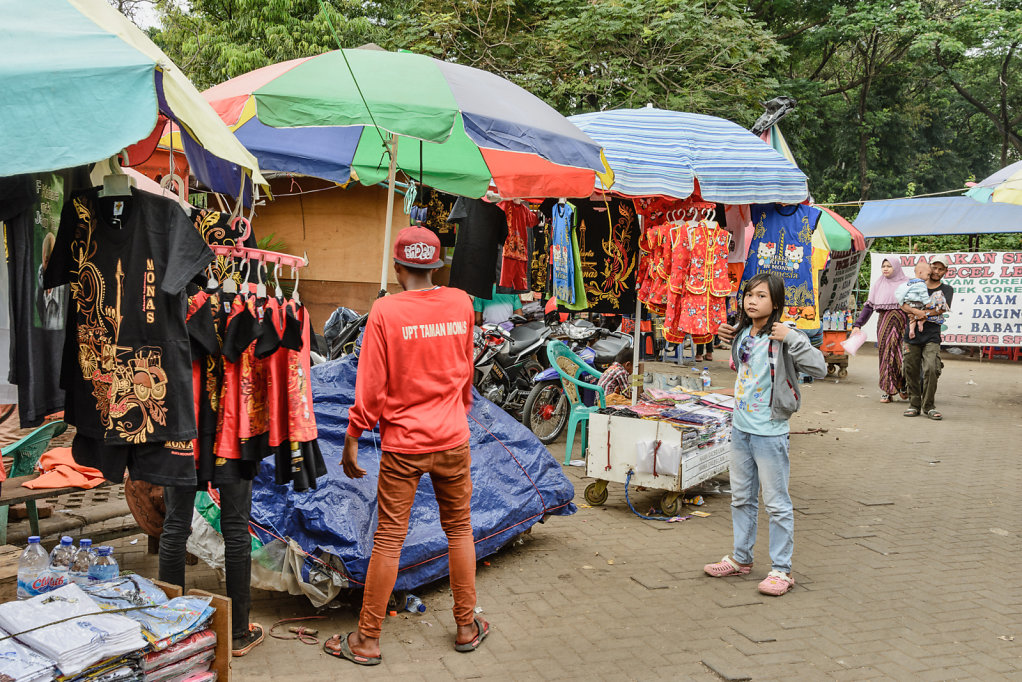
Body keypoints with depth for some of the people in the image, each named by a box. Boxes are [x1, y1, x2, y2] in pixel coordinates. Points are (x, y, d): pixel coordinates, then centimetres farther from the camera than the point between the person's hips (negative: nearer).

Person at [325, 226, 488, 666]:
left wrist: (351, 442, -1)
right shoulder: (461, 304, 0)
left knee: (388, 539, 3)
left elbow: (370, 386, -10)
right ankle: (467, 627, 25)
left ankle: (367, 641, 14)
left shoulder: (386, 311, -11)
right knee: (459, 530, 15)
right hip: (453, 440, 3)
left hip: (403, 443, -3)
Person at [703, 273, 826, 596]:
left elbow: (819, 367, -25)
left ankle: (781, 570, 14)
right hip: (741, 427, 8)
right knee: (741, 498, 19)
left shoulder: (782, 337, -16)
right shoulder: (744, 333, 4)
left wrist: (791, 338, -30)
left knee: (776, 502, 3)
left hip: (769, 432, -7)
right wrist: (730, 338, 11)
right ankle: (741, 558, 34)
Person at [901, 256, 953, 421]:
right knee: (912, 371, 3)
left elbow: (942, 310, -6)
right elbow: (903, 305, 1)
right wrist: (916, 311, -17)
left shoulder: (946, 289, 11)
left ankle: (928, 406, -3)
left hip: (931, 336, -2)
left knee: (931, 369, -15)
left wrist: (922, 315, -14)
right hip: (912, 335, 2)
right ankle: (914, 404, 14)